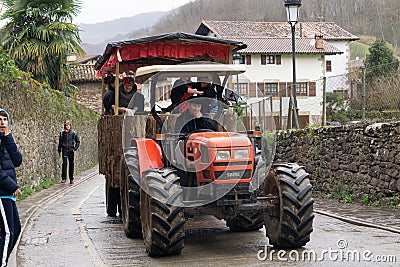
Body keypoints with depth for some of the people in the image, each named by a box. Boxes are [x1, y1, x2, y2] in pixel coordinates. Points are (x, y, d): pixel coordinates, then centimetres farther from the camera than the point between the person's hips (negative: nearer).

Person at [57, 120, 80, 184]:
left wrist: (75, 148, -3)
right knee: (64, 163, -11)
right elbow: (60, 142, 14)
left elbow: (78, 141, 8)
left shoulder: (73, 133, 2)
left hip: (71, 150, 0)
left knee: (71, 164, 4)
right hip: (64, 150, 0)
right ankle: (63, 178, -8)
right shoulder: (62, 133, 6)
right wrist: (59, 150, 13)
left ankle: (71, 179, 11)